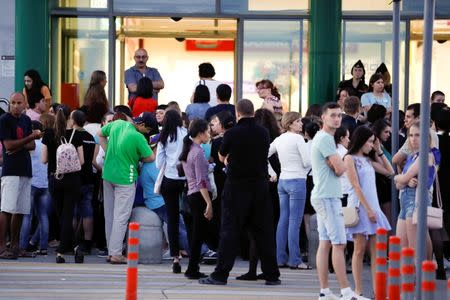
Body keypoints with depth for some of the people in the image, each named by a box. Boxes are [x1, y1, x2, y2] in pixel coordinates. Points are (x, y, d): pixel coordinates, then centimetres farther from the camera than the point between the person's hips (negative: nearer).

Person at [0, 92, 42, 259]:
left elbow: (32, 145, 13)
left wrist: (18, 146, -7)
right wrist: (30, 137, -13)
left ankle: (15, 245, 11)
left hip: (25, 170, 6)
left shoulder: (26, 120, 15)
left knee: (20, 210, 6)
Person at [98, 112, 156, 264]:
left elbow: (100, 134, 15)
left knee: (109, 215, 13)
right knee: (121, 217, -2)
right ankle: (116, 254, -3)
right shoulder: (138, 138, -21)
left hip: (108, 175, 7)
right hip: (125, 179, -7)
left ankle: (111, 251, 19)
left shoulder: (117, 124, -1)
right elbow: (150, 157, -12)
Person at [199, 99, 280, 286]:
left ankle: (221, 274, -2)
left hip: (236, 186, -3)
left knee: (230, 231, 0)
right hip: (260, 185, 3)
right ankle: (272, 275, 10)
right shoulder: (263, 133, 1)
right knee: (264, 231, 8)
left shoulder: (232, 134, -9)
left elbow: (222, 157, 7)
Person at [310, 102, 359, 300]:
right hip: (328, 197, -10)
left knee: (325, 243, 8)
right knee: (339, 244, -11)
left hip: (322, 196, 10)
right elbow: (339, 169, -18)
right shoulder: (325, 139, -13)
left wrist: (339, 166, 0)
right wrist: (344, 164, 3)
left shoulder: (322, 138, 20)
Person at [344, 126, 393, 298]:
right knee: (360, 250, -4)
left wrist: (379, 151, 16)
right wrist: (368, 209, -15)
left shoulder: (368, 160, 17)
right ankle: (358, 292, -1)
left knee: (376, 250, 1)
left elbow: (390, 171, 21)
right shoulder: (350, 158, -3)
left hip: (373, 207, 7)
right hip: (359, 207, -7)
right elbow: (356, 186, -10)